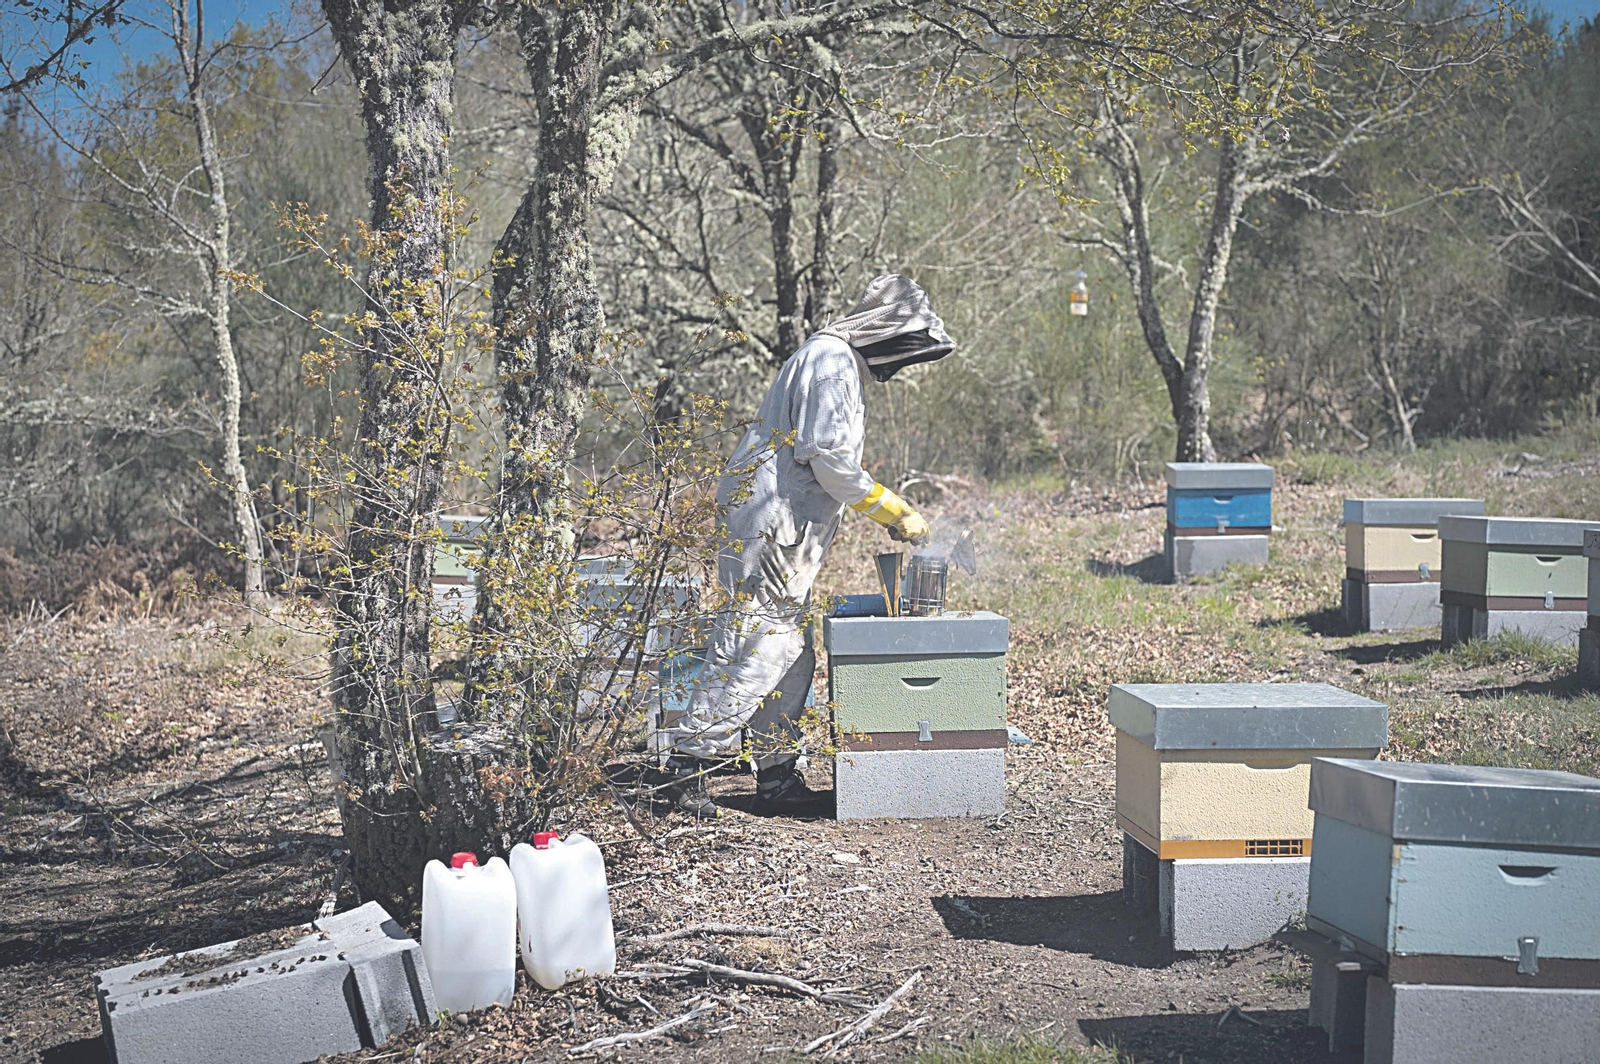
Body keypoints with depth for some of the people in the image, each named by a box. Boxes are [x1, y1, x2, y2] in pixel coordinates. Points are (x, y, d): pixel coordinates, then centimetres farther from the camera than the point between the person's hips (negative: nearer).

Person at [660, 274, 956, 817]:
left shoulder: (842, 363, 21)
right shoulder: (831, 360, -12)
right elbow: (830, 461, -19)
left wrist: (890, 511, 18)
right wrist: (895, 512, -11)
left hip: (787, 538, 11)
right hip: (769, 531, -11)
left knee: (791, 657, 12)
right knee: (749, 649, -9)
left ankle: (777, 776, 17)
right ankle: (687, 762, -2)